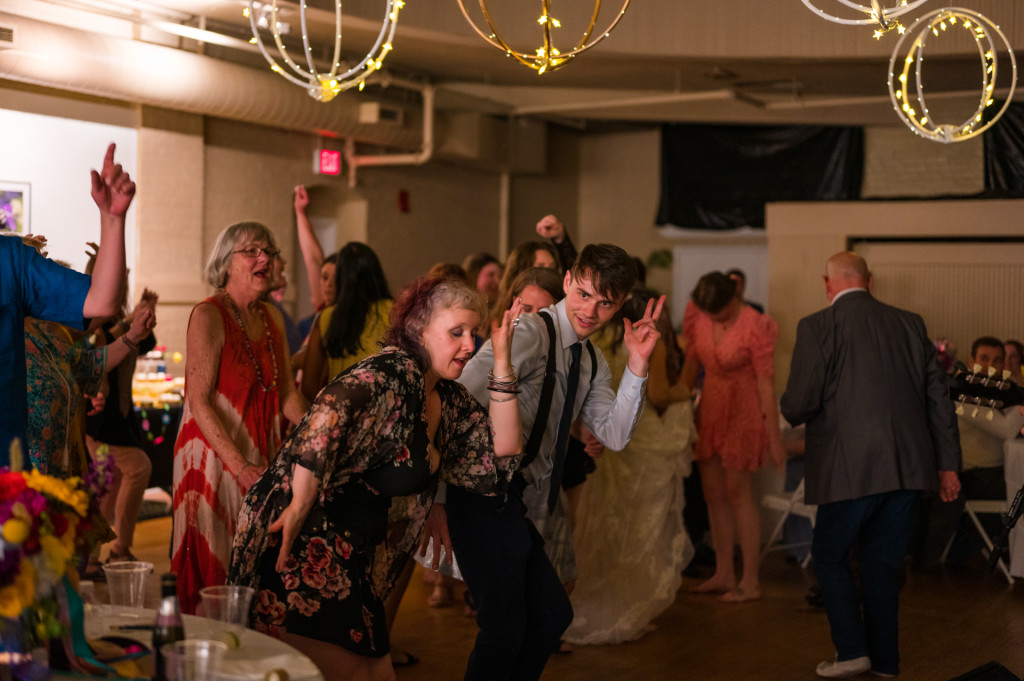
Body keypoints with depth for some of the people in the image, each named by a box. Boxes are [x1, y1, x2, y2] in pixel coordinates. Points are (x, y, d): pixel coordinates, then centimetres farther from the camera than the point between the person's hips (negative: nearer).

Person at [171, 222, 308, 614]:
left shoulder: (271, 317, 11)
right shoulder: (209, 315, -11)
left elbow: (287, 394, 14)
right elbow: (200, 402, -17)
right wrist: (240, 467, -25)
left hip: (261, 460, 7)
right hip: (215, 459, -6)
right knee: (213, 571, -1)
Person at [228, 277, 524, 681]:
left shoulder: (451, 400, 12)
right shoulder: (395, 371, -16)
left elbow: (501, 457, 7)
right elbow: (333, 409, -34)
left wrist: (502, 363, 2)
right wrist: (299, 506, -33)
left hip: (352, 554, 9)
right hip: (305, 542, -9)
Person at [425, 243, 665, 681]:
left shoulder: (592, 364, 13)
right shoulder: (531, 332, -15)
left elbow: (614, 436, 4)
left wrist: (637, 366, -8)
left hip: (524, 508, 9)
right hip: (488, 501, -9)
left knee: (552, 615, 17)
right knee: (505, 627, -9)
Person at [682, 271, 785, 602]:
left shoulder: (755, 326, -18)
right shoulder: (698, 314, -2)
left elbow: (765, 383, -16)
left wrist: (774, 436, -15)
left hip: (743, 413, -6)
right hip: (710, 409, 6)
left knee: (737, 494, -3)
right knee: (713, 493, 9)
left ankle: (750, 581, 6)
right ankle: (723, 574, 20)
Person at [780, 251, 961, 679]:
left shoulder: (817, 327, -6)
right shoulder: (910, 324, 10)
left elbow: (799, 403, -11)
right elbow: (938, 396, 11)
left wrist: (791, 412, 14)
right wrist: (948, 464, 16)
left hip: (851, 468, -5)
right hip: (907, 466, 5)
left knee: (830, 556, 13)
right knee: (883, 564, 15)